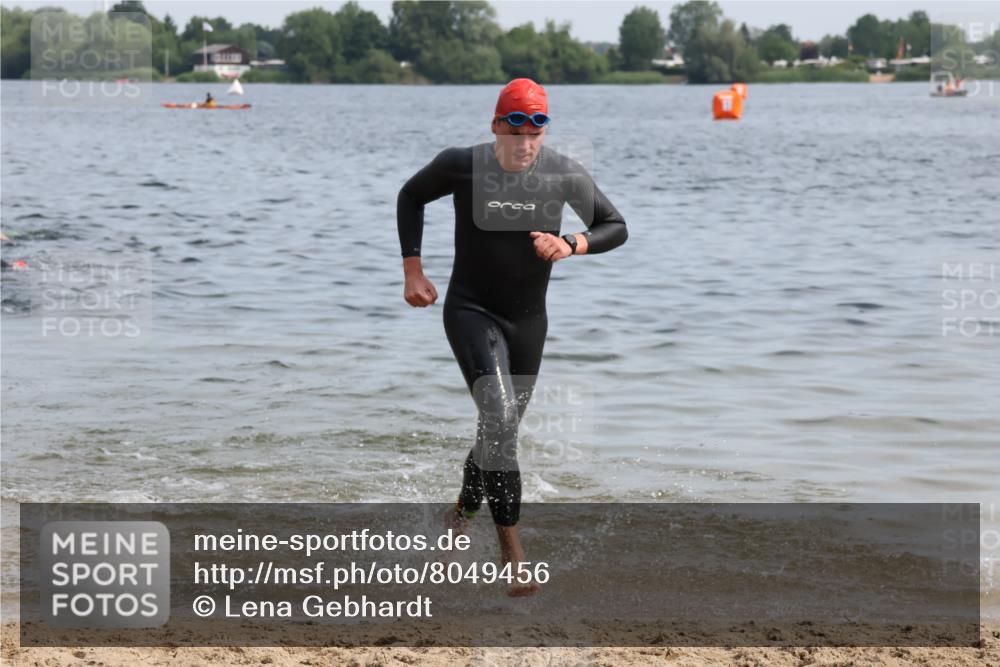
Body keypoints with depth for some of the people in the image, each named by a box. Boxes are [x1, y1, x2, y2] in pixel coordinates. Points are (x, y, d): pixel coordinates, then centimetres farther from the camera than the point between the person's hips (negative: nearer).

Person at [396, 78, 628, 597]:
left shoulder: (563, 174, -10)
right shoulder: (461, 166, -14)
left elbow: (616, 227, 0)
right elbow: (411, 197, 6)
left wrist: (571, 244, -20)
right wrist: (413, 270, -2)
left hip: (528, 319, 3)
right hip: (470, 312, -3)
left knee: (502, 428, 15)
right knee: (499, 420, -22)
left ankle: (464, 509, 44)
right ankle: (511, 550, -21)